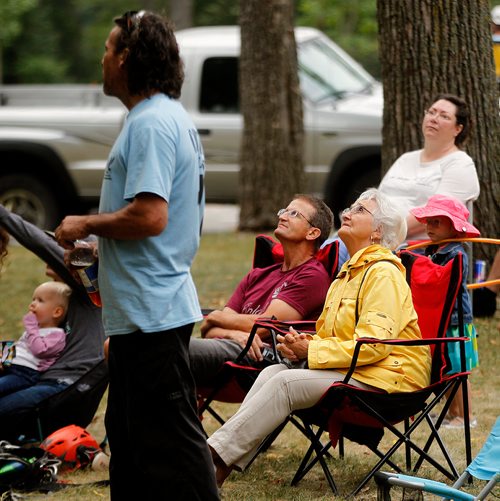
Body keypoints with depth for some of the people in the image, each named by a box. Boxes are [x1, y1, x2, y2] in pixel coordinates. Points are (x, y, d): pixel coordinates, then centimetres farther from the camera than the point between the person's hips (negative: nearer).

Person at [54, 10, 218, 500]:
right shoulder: (174, 119, 17)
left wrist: (87, 225, -11)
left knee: (170, 440, -8)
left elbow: (149, 216, -26)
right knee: (129, 436, 18)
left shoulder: (151, 124, -17)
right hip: (140, 312, 11)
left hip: (151, 313, -11)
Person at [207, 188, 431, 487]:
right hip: (350, 370, 9)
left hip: (387, 378, -9)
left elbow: (373, 345, -20)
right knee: (273, 371, -12)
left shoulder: (383, 272, -10)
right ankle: (223, 463, -25)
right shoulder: (349, 272, 22)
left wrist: (311, 350, -16)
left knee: (287, 382, -24)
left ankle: (218, 456, -27)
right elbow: (328, 336, 24)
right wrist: (302, 343, 0)